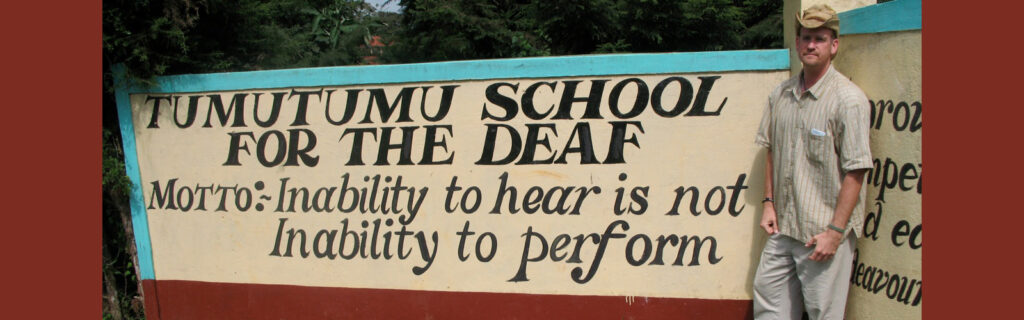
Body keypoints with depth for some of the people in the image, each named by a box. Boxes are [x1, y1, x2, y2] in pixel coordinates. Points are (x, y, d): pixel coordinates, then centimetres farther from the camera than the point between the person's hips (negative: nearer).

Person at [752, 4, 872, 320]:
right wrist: (768, 203, 10)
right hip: (783, 227, 7)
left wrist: (835, 231, -16)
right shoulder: (781, 94, 9)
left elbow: (855, 172, -14)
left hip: (824, 233, -6)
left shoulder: (849, 99, -12)